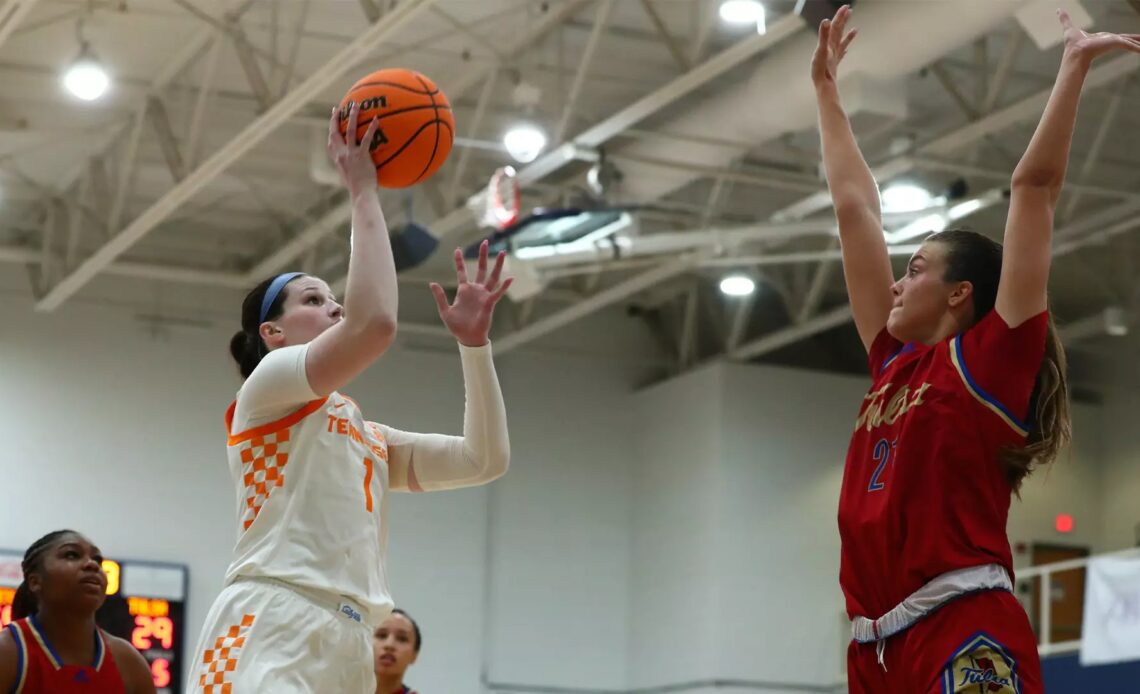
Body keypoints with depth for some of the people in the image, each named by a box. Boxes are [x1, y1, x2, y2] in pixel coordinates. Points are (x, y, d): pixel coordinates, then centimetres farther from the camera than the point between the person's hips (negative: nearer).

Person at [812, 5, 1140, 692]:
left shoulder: (991, 358, 5)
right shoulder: (895, 364, 21)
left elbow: (1035, 186, 4)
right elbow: (856, 208, 29)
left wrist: (1074, 65, 5)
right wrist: (827, 91, 35)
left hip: (965, 638, -7)